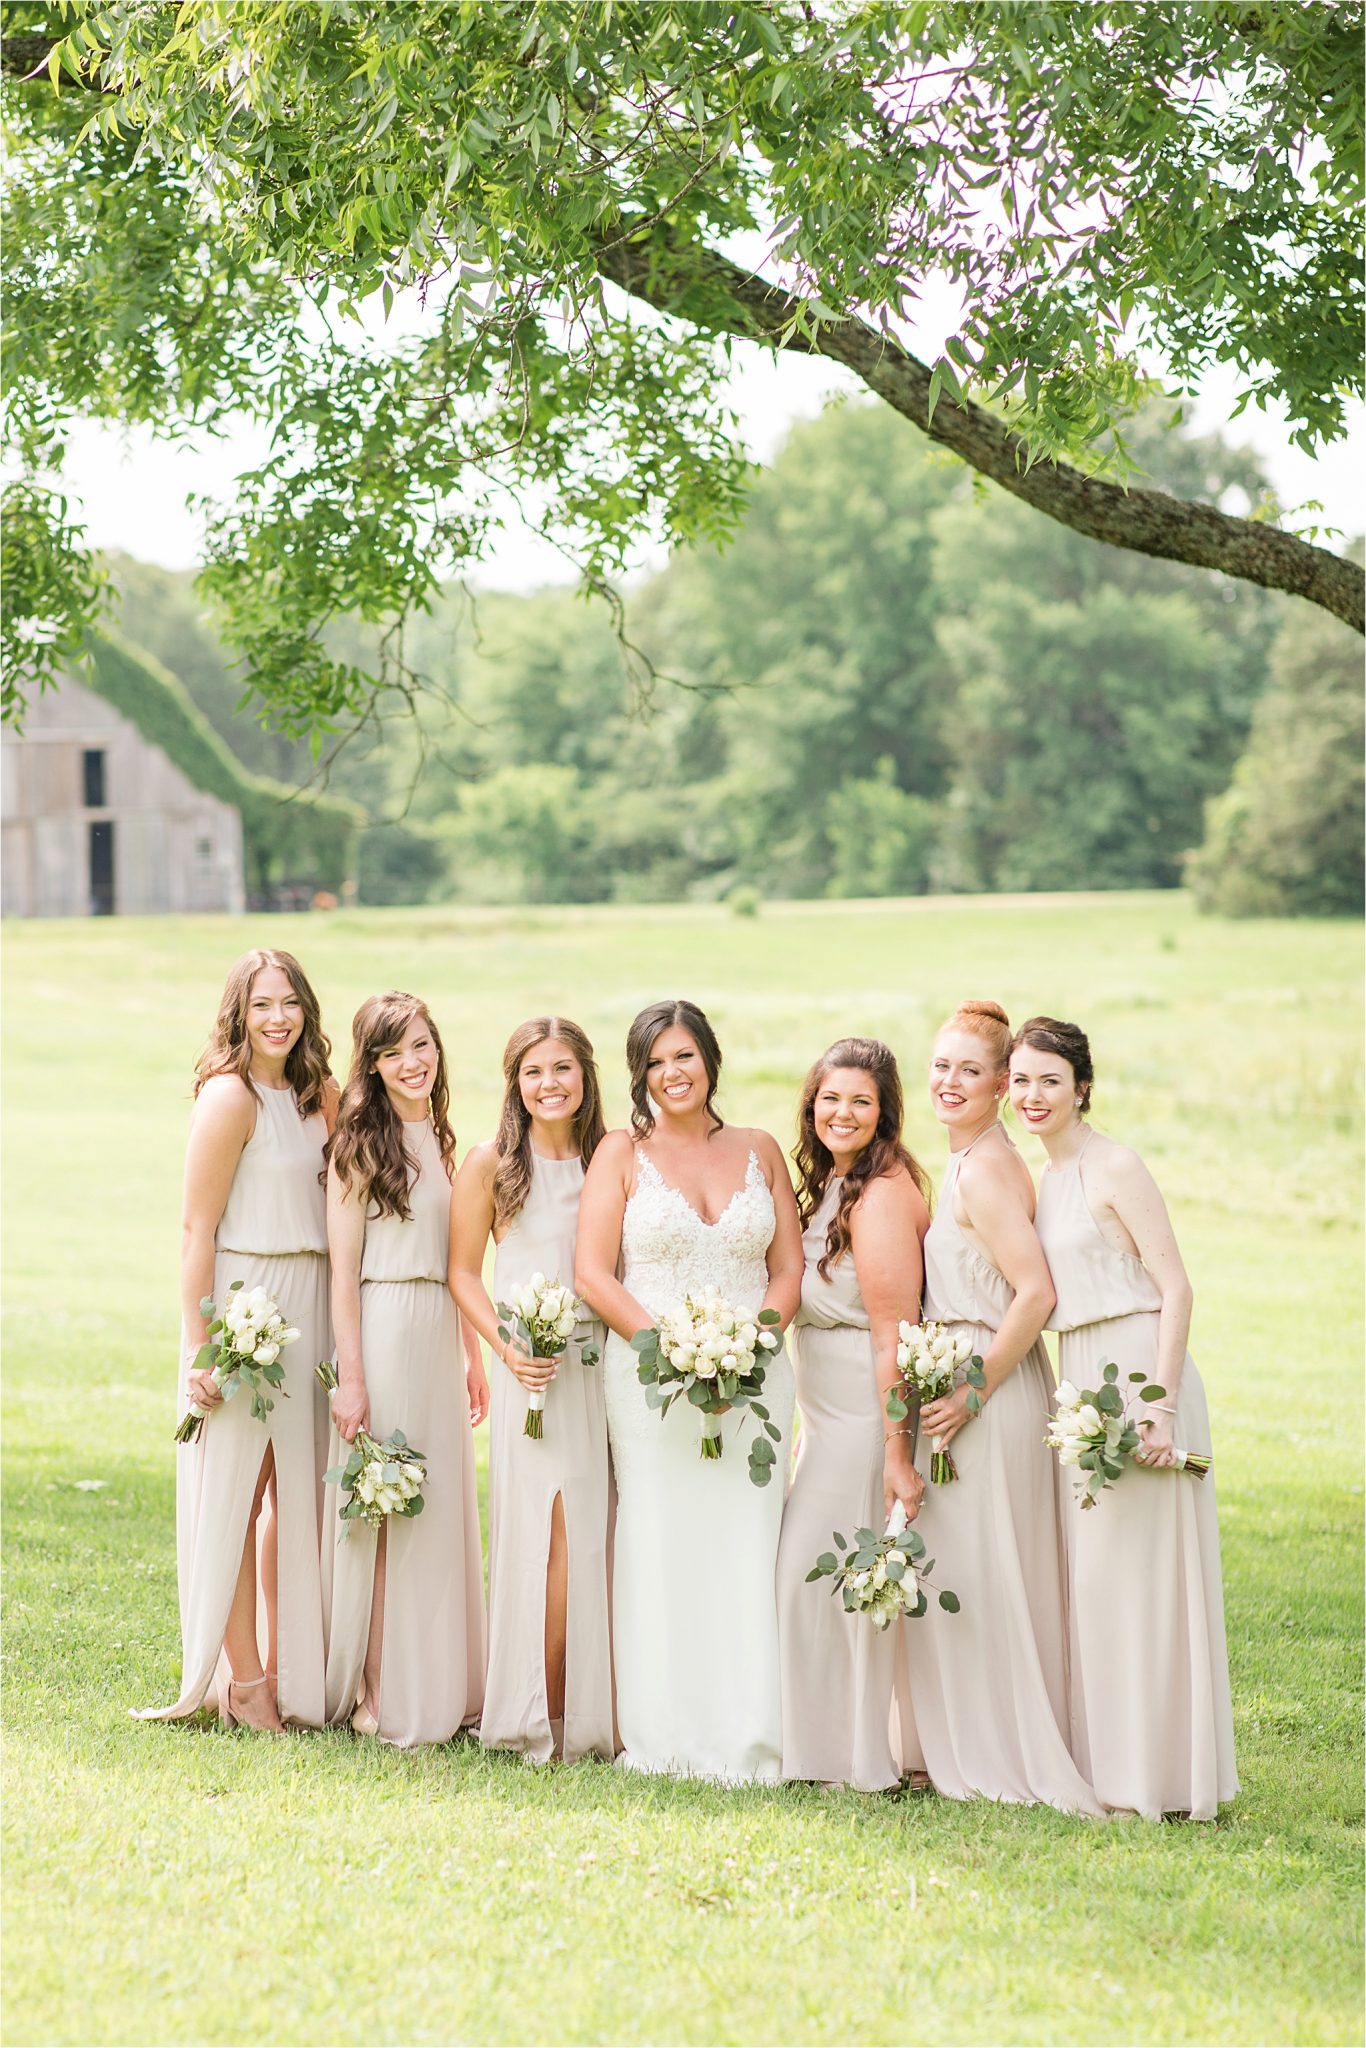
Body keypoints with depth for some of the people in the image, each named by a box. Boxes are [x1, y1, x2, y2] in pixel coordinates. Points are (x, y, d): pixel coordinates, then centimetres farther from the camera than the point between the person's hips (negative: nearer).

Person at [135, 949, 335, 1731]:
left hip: (308, 1307, 7)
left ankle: (287, 1668, 20)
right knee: (237, 1495, -1)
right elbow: (198, 1227, -12)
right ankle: (243, 1681, 4)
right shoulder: (231, 1096, -11)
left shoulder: (319, 1096, 11)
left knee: (296, 1492, 11)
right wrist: (198, 1347, -16)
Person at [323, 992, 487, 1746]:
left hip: (438, 1336, 7)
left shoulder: (438, 1138, 14)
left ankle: (437, 1686, 19)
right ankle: (377, 1693, 4)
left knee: (440, 1507, 11)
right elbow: (343, 1270, -12)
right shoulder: (361, 1144, -9)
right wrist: (351, 1378, -16)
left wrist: (473, 1355, 18)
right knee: (382, 1510, -3)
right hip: (382, 1334, -7)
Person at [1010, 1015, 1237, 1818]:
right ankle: (1107, 1761, 18)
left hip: (1139, 1373, -9)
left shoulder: (1114, 1167, -10)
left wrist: (1161, 1405, -21)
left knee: (1139, 1569, -6)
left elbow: (1175, 1288, -15)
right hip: (1082, 1378, 9)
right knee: (1093, 1567, 11)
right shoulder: (1045, 1180, 15)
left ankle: (1156, 1774, 1)